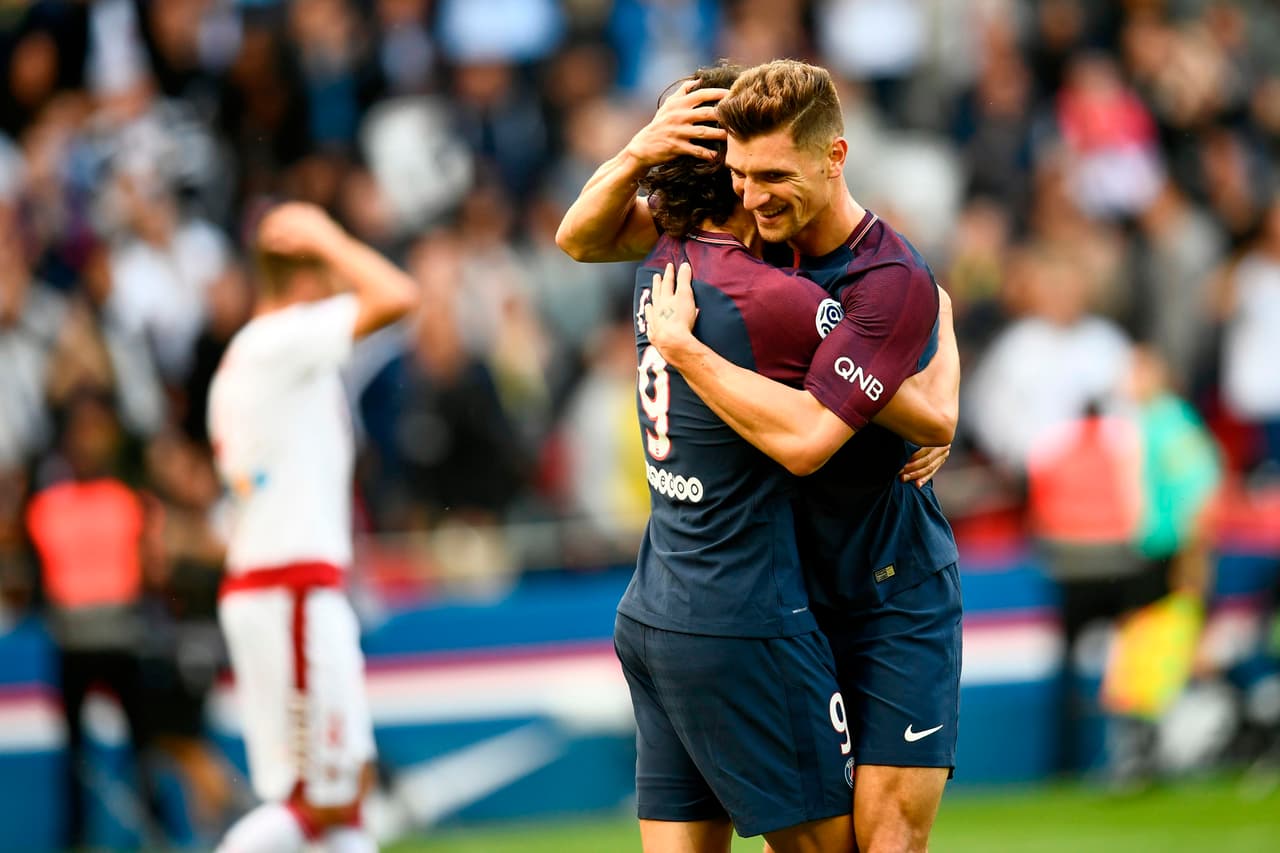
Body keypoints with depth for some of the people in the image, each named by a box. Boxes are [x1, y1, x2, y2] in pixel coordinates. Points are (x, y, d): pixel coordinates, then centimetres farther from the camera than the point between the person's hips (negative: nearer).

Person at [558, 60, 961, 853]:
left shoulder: (894, 282, -22)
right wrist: (636, 156, -15)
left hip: (896, 598, -6)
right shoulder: (755, 232, -2)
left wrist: (677, 342, -24)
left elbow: (804, 438, -31)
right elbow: (583, 239, 5)